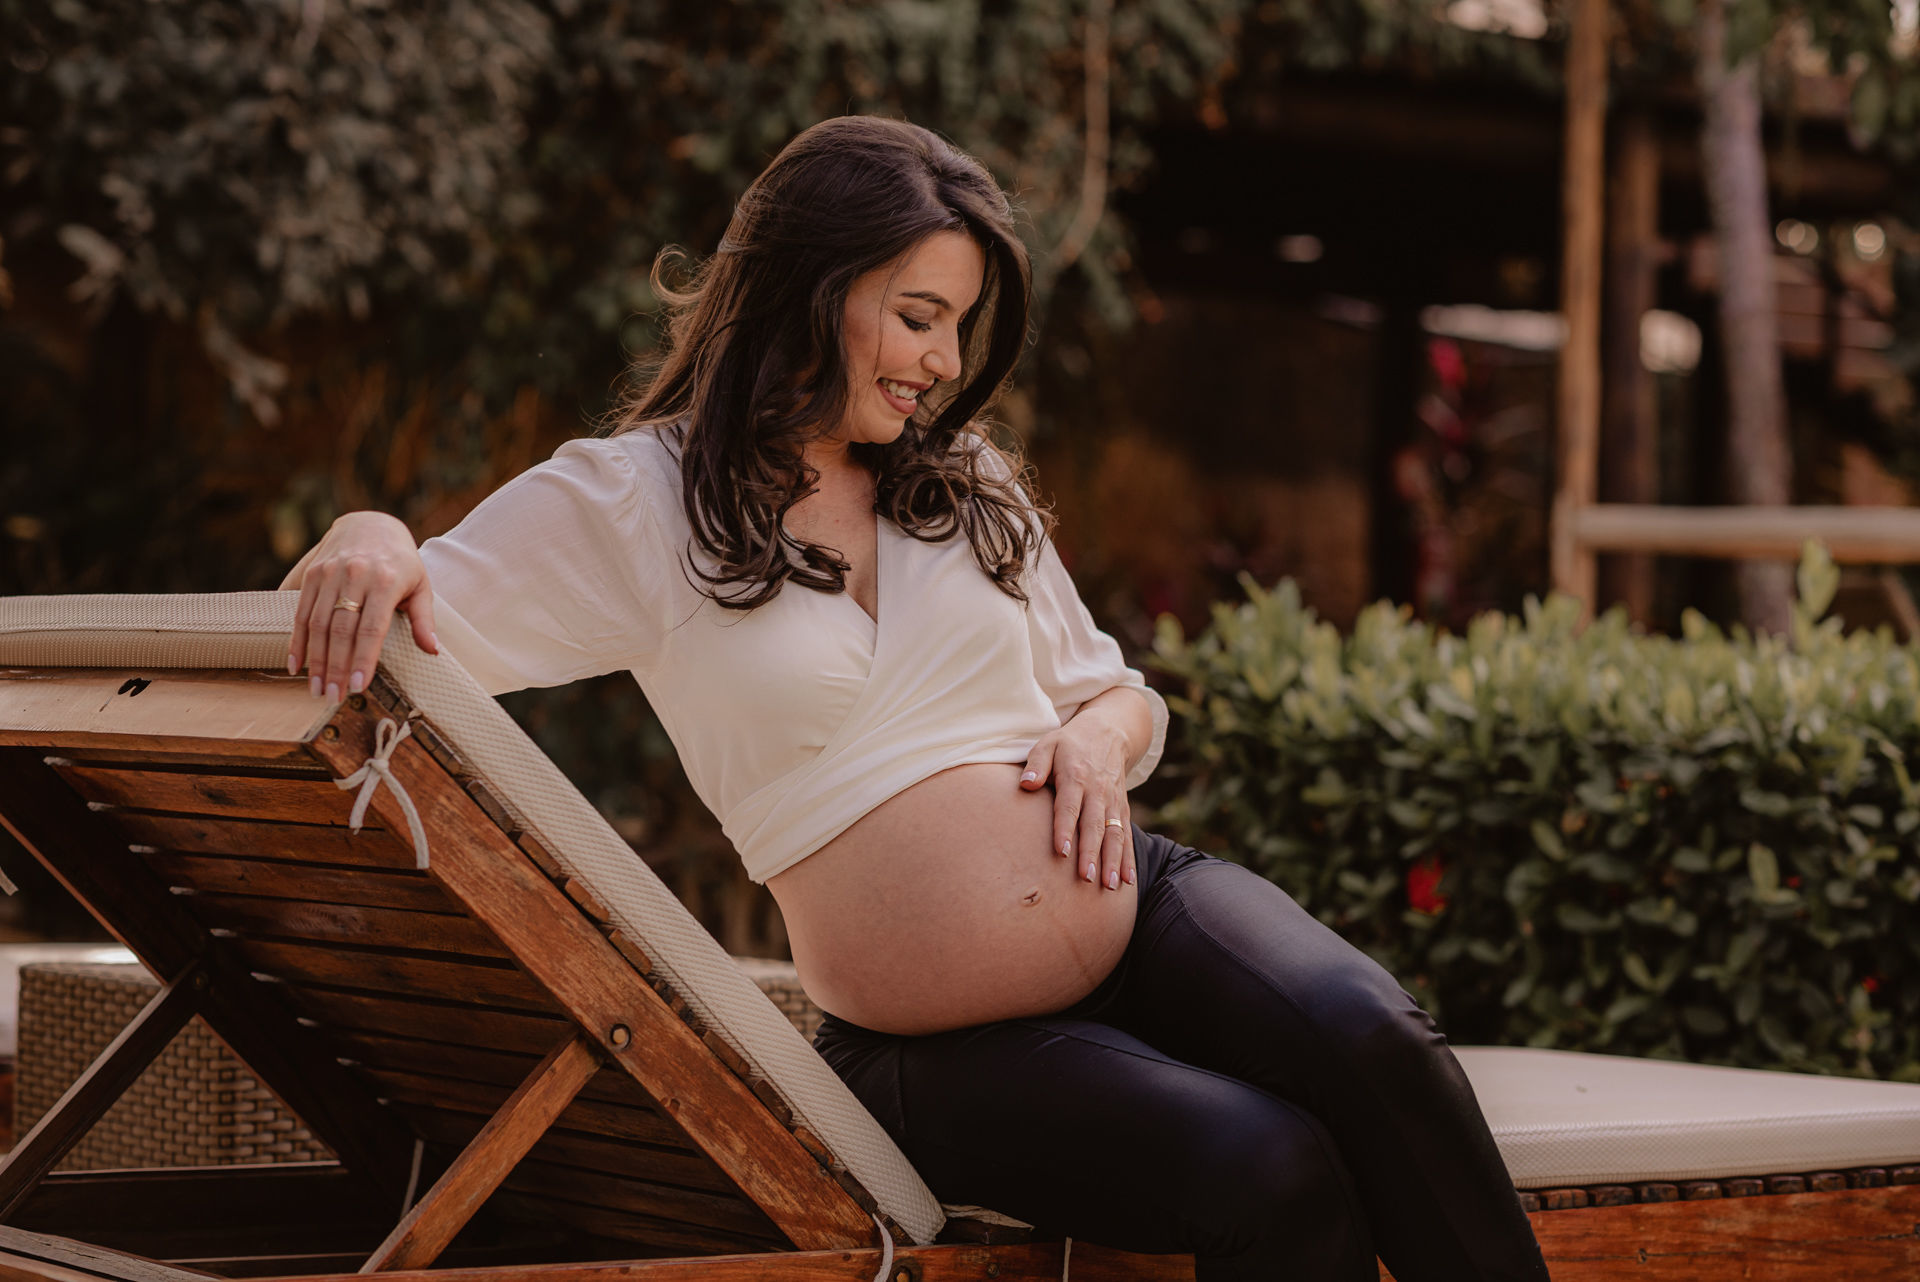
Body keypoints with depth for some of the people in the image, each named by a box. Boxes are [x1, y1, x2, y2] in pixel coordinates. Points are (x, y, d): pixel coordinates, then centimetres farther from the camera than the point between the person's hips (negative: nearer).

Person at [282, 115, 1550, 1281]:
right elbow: (403, 636, -9)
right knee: (1274, 1176, -27)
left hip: (1147, 908, 4)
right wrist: (370, 545, -33)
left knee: (1371, 1040, -27)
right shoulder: (633, 500, -2)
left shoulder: (967, 485, 13)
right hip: (947, 1057, -4)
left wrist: (1099, 737, -2)